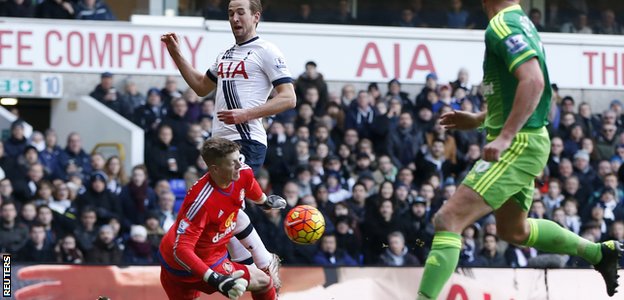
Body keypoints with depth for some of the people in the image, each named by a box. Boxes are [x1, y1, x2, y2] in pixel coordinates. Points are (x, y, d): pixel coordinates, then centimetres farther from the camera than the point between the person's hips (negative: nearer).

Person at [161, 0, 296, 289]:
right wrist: (176, 54, 24)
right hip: (220, 142, 9)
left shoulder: (266, 52, -5)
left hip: (248, 141, -9)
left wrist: (246, 114, -21)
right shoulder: (226, 55, 20)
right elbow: (201, 87, 34)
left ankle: (266, 262, -4)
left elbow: (288, 98, -12)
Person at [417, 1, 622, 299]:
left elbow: (533, 81, -29)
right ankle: (599, 252, 35)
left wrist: (505, 137, -32)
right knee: (513, 230, 27)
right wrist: (479, 119, 25)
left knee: (448, 219, -16)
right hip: (526, 143, 10)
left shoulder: (503, 26, -16)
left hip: (517, 146, -10)